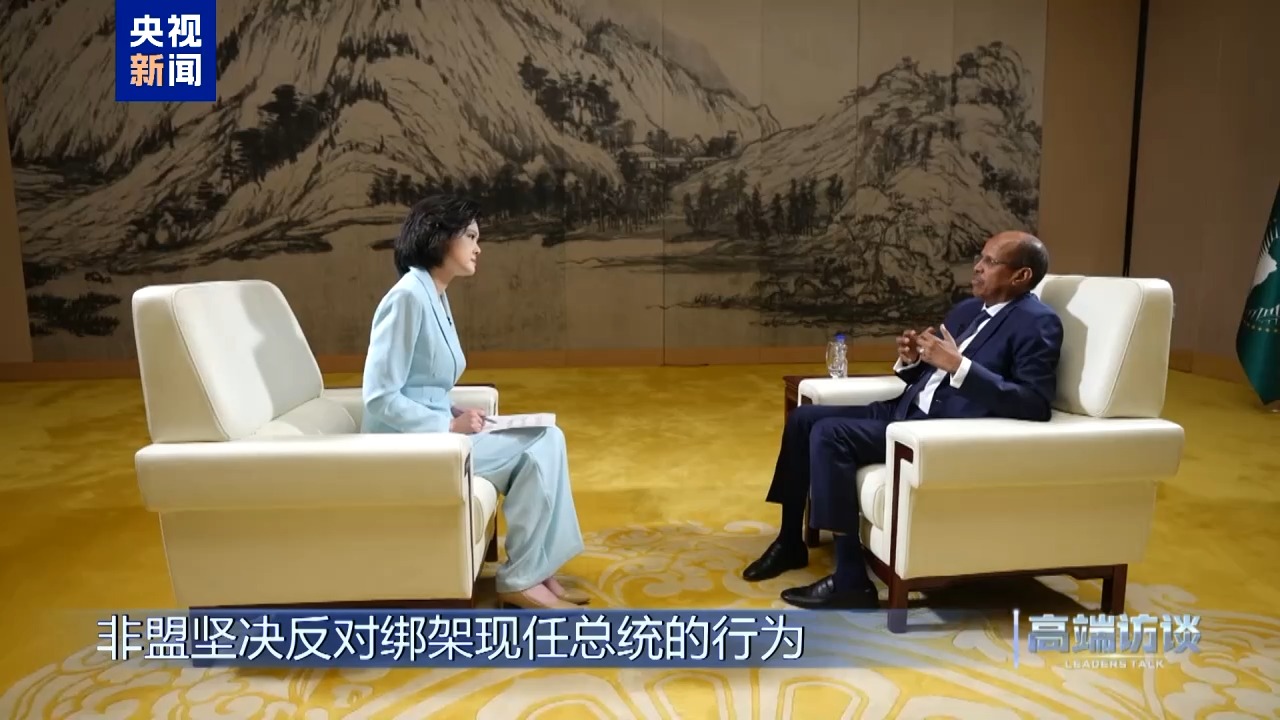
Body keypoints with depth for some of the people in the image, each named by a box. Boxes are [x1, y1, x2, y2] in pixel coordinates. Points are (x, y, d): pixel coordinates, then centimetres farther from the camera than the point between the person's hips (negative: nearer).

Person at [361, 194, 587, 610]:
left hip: (430, 432, 9)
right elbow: (379, 398, -22)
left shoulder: (435, 296, 12)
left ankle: (535, 571, 3)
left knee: (546, 439, -1)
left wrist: (456, 417, -1)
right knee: (538, 449, -13)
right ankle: (520, 581, -2)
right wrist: (451, 425, -18)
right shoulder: (408, 298, -18)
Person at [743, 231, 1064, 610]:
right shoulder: (967, 309, 18)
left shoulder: (1038, 323, -7)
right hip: (905, 410, 9)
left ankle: (850, 581, -19)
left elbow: (1035, 404, -20)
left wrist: (958, 364, -24)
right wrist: (911, 359, -2)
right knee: (803, 418, 2)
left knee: (829, 433, -25)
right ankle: (791, 542, 15)